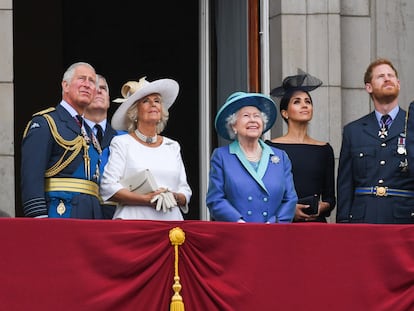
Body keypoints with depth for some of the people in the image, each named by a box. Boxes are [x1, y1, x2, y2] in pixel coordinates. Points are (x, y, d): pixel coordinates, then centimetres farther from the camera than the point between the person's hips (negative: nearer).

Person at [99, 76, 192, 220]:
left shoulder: (172, 146, 19)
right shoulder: (122, 143, 7)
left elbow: (185, 191, 18)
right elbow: (108, 188, -4)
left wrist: (175, 197, -5)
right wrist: (146, 199, -12)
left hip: (170, 219, 3)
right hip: (134, 219, -3)